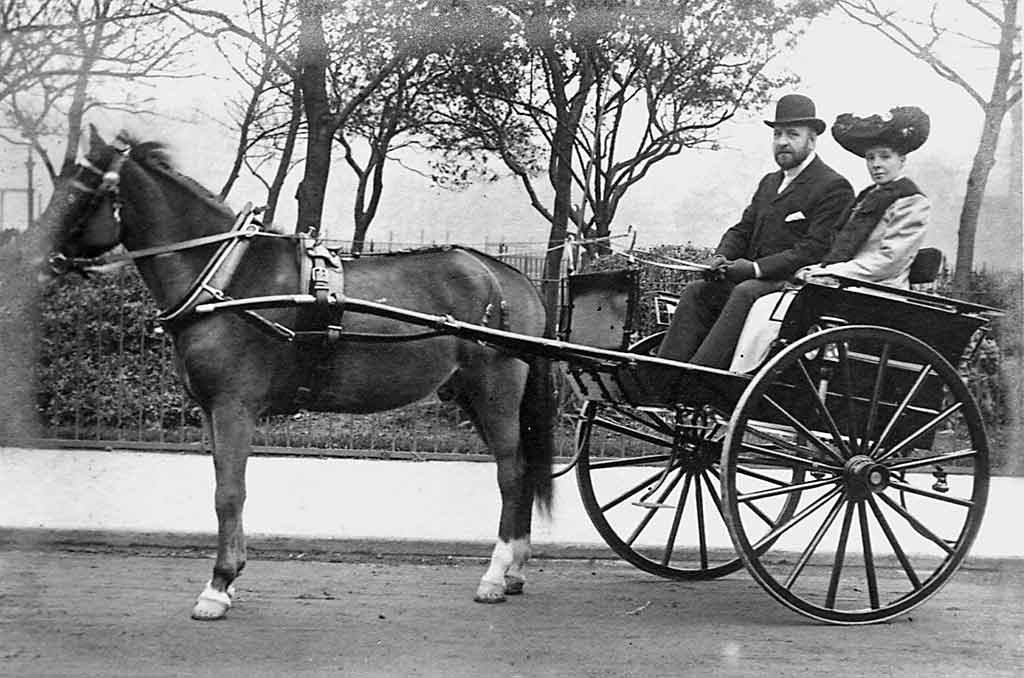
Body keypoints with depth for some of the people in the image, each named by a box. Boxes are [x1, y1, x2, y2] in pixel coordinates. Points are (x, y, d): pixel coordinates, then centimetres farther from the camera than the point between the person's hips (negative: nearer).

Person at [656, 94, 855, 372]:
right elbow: (742, 229, 21)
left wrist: (756, 267, -20)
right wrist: (722, 257, -2)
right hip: (756, 279, 8)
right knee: (696, 292, -13)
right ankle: (660, 381, -23)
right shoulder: (769, 183, 23)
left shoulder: (834, 187, -5)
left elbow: (815, 250, -15)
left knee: (745, 293, -34)